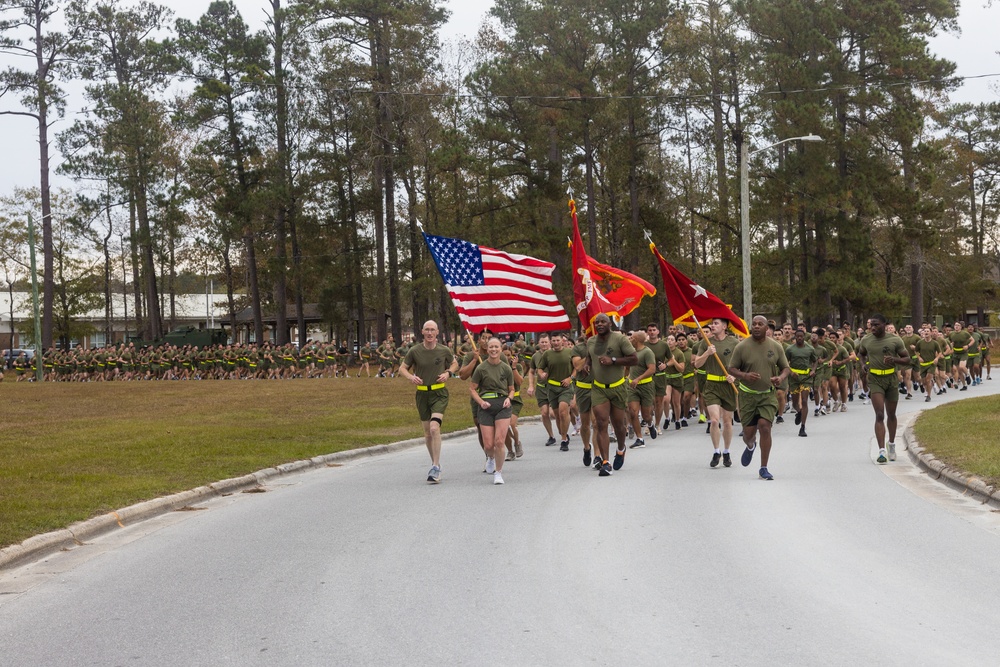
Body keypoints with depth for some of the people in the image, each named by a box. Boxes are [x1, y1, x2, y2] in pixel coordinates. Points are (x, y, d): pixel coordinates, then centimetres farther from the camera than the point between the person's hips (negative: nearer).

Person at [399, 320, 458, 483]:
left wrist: (448, 373, -5)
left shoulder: (444, 351, -4)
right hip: (422, 394, 2)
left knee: (434, 428, -21)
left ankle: (436, 467, -17)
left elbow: (454, 363, 16)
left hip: (439, 394, -2)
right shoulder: (414, 351, -4)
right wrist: (411, 377, -13)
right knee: (427, 433, 11)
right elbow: (403, 368, 8)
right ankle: (435, 464, 30)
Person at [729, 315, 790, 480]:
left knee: (765, 426, -16)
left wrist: (780, 378, -12)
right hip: (748, 394, 0)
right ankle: (750, 446, 44)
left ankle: (764, 468, -5)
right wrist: (744, 375, -21)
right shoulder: (742, 346, -5)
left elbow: (785, 368, 11)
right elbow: (731, 368, 0)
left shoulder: (776, 346, 2)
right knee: (748, 432, 3)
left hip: (768, 394, 0)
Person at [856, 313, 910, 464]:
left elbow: (907, 359, 0)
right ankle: (882, 451, -16)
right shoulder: (866, 341, 0)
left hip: (891, 379, 1)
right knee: (880, 415, -12)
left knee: (891, 415, 14)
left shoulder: (895, 340, -5)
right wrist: (865, 363, -1)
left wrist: (894, 359, -20)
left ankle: (892, 446, 35)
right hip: (875, 380, -1)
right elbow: (861, 354, 20)